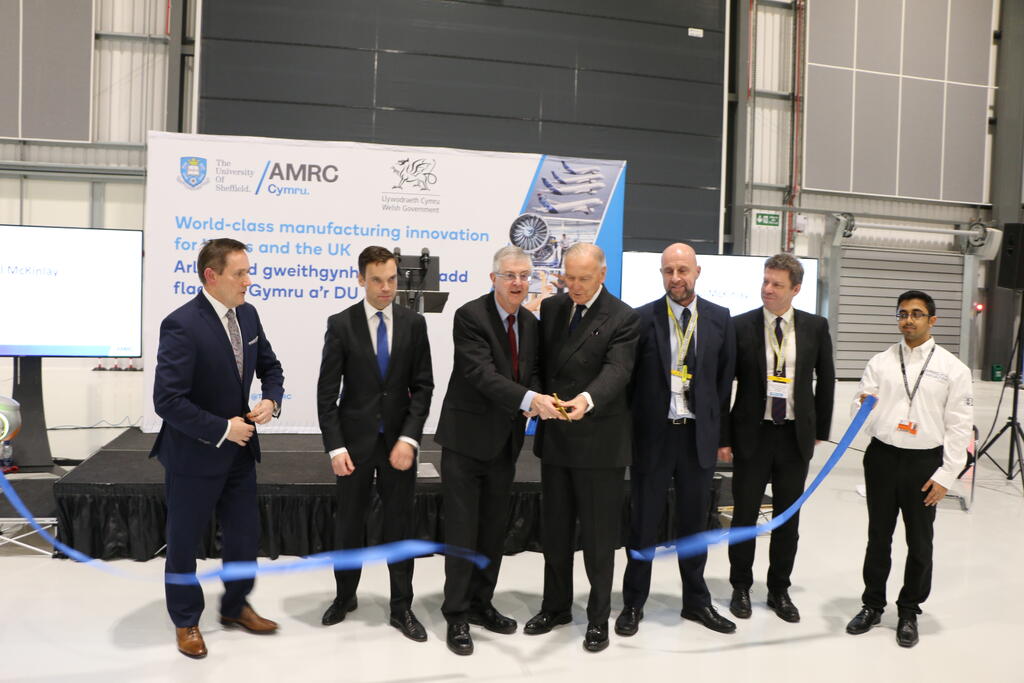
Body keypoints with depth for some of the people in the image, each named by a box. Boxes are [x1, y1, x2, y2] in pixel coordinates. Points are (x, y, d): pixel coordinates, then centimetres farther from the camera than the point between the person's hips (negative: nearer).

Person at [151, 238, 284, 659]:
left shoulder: (247, 314, -1)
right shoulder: (182, 325, -23)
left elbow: (269, 366, 12)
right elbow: (167, 400, -25)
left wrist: (271, 400, -8)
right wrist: (222, 429, -20)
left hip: (239, 450, 6)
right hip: (194, 455, -6)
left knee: (245, 534, 16)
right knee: (185, 542, 12)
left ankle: (235, 606, 38)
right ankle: (186, 621, 33)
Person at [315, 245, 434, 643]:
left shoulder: (414, 323, 0)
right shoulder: (341, 324, -5)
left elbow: (423, 385, -1)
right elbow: (327, 391, -5)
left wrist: (409, 438, -12)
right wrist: (335, 446, -11)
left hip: (399, 440, 1)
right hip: (355, 439, -1)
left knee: (399, 523, 7)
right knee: (348, 522, 11)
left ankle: (401, 607, 19)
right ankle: (345, 596, 31)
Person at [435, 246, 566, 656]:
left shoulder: (531, 323, 5)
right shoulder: (470, 316, -16)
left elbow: (530, 373, 7)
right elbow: (483, 374, -27)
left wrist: (537, 399, -16)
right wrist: (530, 400, -40)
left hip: (505, 441, 6)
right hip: (467, 438, -6)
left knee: (494, 528, 14)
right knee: (462, 529, 0)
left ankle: (481, 604, 29)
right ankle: (457, 615, 13)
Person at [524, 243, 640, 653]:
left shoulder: (622, 318, -10)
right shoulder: (551, 308, 7)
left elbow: (617, 370, -24)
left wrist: (587, 400, -42)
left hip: (599, 442, -5)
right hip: (555, 436, 6)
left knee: (599, 534, 5)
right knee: (554, 529, 16)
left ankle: (599, 617, 20)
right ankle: (556, 606, 32)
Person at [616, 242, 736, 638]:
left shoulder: (719, 319, 2)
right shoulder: (642, 318, -5)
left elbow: (725, 379, 6)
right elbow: (629, 378, -3)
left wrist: (721, 434, 7)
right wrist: (626, 432, -5)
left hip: (699, 435, 2)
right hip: (653, 434, -2)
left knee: (694, 522, 14)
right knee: (644, 522, 8)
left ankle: (696, 601, 31)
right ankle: (633, 603, 23)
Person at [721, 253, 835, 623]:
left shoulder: (815, 327, 1)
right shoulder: (741, 326, -5)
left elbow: (826, 380, 9)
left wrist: (820, 430, 7)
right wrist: (723, 436, -4)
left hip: (796, 436, 2)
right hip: (752, 434, -2)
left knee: (788, 518, 11)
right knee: (745, 515, 8)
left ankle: (779, 590, 27)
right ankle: (741, 588, 25)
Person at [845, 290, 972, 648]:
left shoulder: (953, 368, -4)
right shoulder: (880, 362, 2)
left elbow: (959, 426, -4)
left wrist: (946, 475, -8)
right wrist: (864, 408, -23)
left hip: (925, 462, -1)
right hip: (881, 457, 2)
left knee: (919, 541, 10)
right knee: (878, 536, 13)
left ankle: (909, 612, 26)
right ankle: (872, 605, 27)